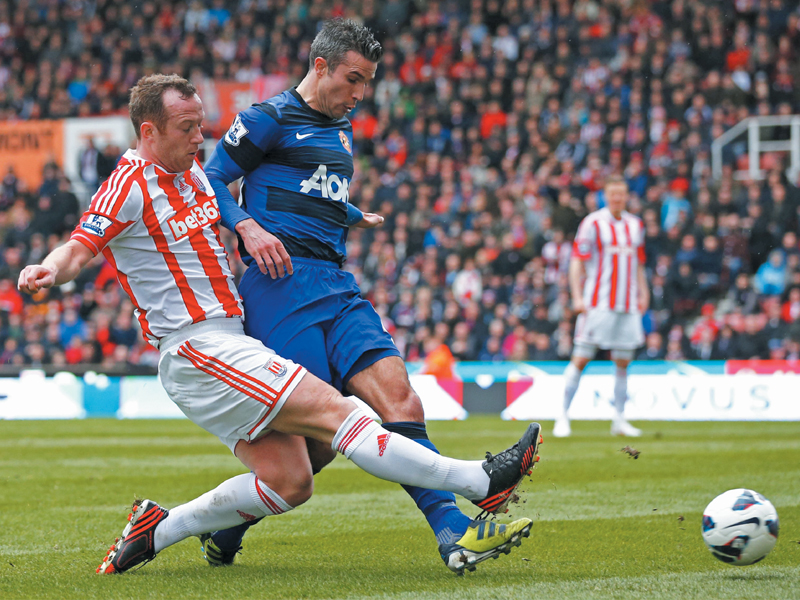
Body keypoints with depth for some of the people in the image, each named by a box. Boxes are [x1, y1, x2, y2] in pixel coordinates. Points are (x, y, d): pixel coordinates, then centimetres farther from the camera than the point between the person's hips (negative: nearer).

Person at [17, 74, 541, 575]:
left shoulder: (192, 171, 15)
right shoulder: (130, 184, -10)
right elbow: (81, 246, -18)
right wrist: (48, 271, -39)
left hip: (231, 343, 10)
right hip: (198, 350, -10)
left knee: (289, 483, 2)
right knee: (334, 411, -16)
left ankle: (156, 530, 12)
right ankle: (480, 482, -20)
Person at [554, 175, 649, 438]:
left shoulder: (635, 225, 13)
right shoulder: (592, 223, -4)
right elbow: (577, 261, -5)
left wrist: (643, 293, 13)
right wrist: (577, 296, -14)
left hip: (627, 305, 5)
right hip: (598, 304, -5)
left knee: (623, 362, 6)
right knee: (581, 358, -7)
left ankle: (619, 419, 12)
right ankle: (563, 416, -2)